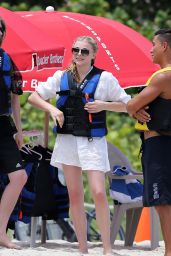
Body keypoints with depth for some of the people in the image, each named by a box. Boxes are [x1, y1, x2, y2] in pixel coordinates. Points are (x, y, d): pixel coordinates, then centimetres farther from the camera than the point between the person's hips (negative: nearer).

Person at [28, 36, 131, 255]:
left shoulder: (104, 78, -1)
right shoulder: (62, 77, 7)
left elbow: (126, 105, 4)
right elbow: (33, 96, 12)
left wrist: (104, 105, -12)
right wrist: (51, 109, -5)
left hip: (93, 141, -4)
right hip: (67, 139, 4)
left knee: (98, 193, -14)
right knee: (74, 195, 4)